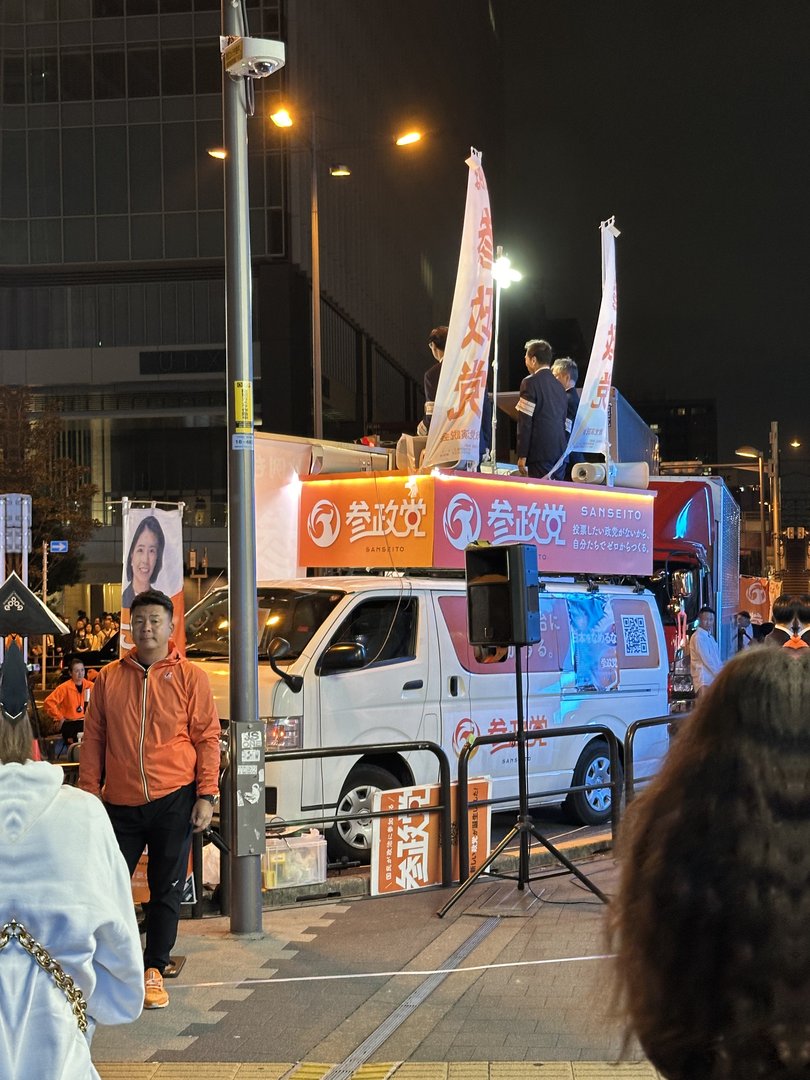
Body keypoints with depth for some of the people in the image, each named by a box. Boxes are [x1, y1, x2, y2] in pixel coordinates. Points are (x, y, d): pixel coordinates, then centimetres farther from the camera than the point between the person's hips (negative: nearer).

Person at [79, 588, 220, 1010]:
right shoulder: (109, 678, 5)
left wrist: (206, 796, -6)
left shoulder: (190, 677, 0)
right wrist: (88, 793, 3)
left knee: (167, 890, 6)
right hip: (120, 802, 2)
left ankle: (154, 971, 20)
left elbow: (207, 738, -1)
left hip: (173, 800, -1)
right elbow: (93, 739, 8)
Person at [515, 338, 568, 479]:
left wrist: (522, 455, -10)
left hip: (540, 452, -7)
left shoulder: (530, 382, -6)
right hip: (560, 452, 7)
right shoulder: (558, 385, 16)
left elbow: (525, 422, -10)